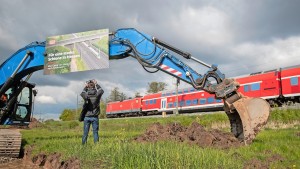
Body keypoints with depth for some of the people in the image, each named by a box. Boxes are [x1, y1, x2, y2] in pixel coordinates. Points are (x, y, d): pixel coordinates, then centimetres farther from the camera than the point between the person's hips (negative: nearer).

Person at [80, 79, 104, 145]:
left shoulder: (86, 96, -8)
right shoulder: (97, 95, -8)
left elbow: (82, 93, 18)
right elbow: (101, 91, 15)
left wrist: (85, 87, 25)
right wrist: (96, 84, 22)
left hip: (87, 117, 0)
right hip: (95, 117, 0)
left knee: (85, 133, 6)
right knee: (95, 132, 6)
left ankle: (84, 145, 8)